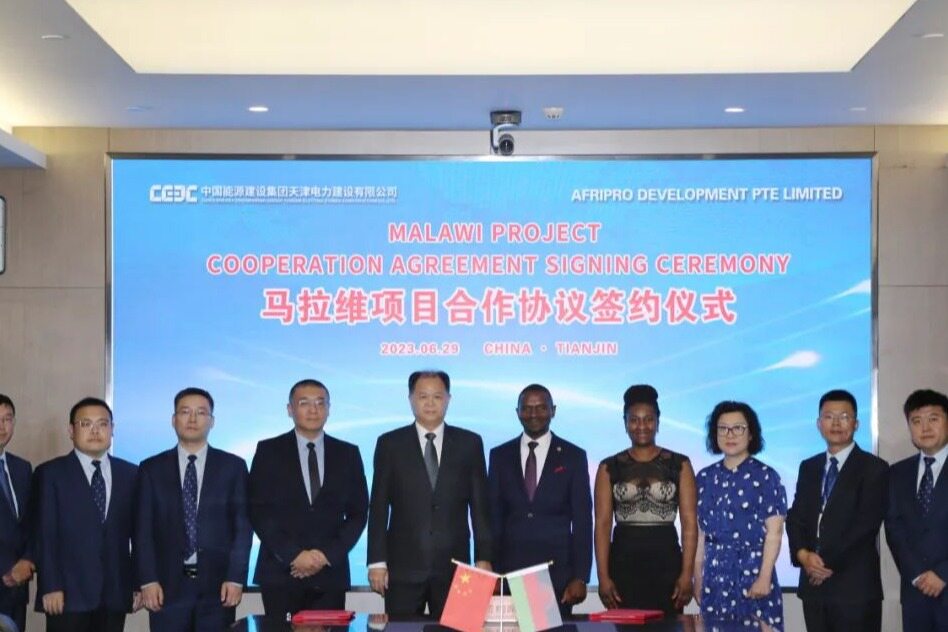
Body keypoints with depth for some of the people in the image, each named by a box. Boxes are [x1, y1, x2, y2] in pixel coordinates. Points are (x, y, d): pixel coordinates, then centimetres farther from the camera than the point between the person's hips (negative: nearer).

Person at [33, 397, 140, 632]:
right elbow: (45, 534, -3)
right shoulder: (51, 473, 3)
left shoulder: (130, 474, 12)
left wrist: (139, 582, 4)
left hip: (115, 592, 3)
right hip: (68, 592, -3)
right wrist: (50, 587, -11)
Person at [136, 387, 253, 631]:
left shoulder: (233, 466, 7)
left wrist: (236, 578, -6)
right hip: (168, 585, 0)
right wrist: (148, 581, -6)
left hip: (217, 584, 0)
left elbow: (243, 525, 3)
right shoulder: (151, 469, 8)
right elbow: (143, 529, 4)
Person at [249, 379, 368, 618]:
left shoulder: (348, 454, 10)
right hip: (280, 573, -1)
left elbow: (358, 513, 8)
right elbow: (259, 511, -1)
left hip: (330, 574, 1)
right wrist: (293, 555, -11)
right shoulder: (269, 451, 4)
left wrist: (327, 555, -6)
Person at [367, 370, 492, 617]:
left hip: (454, 567, 1)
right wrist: (377, 561, -2)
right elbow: (378, 507, 3)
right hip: (403, 567, 0)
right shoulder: (390, 444, 4)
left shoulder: (469, 443, 7)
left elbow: (480, 505, 7)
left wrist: (484, 558, 2)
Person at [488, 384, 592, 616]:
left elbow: (582, 521, 1)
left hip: (557, 571, -1)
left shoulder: (573, 456, 3)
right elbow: (493, 517, 8)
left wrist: (580, 577, -5)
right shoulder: (500, 456, 8)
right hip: (509, 570, 1)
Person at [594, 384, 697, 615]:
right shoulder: (609, 468, 7)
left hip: (666, 561, 0)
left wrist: (687, 574, -8)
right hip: (623, 561, 1)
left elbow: (690, 523, 0)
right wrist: (603, 577, -6)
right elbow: (602, 524, 2)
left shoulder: (679, 465, 5)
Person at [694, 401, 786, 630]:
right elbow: (701, 532, 12)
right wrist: (697, 577, 9)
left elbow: (774, 531, -5)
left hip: (752, 568, -4)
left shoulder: (765, 476, -1)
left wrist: (765, 576, -13)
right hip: (715, 571, 4)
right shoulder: (705, 477, 10)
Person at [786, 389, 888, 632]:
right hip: (814, 584, 5)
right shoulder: (808, 467, 16)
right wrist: (803, 554, -9)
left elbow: (866, 525, -11)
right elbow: (795, 517, 11)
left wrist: (829, 562, -13)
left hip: (855, 587, -5)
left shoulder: (874, 468, -2)